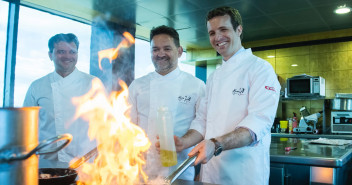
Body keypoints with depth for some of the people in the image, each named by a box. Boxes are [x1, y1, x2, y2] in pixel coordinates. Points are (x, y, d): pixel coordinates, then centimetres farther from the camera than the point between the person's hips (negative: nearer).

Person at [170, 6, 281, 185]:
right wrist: (184, 142, -8)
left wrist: (216, 145, -34)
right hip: (210, 171, 6)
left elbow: (258, 123, -21)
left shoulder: (260, 68, -9)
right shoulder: (213, 77, 13)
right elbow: (202, 121, 12)